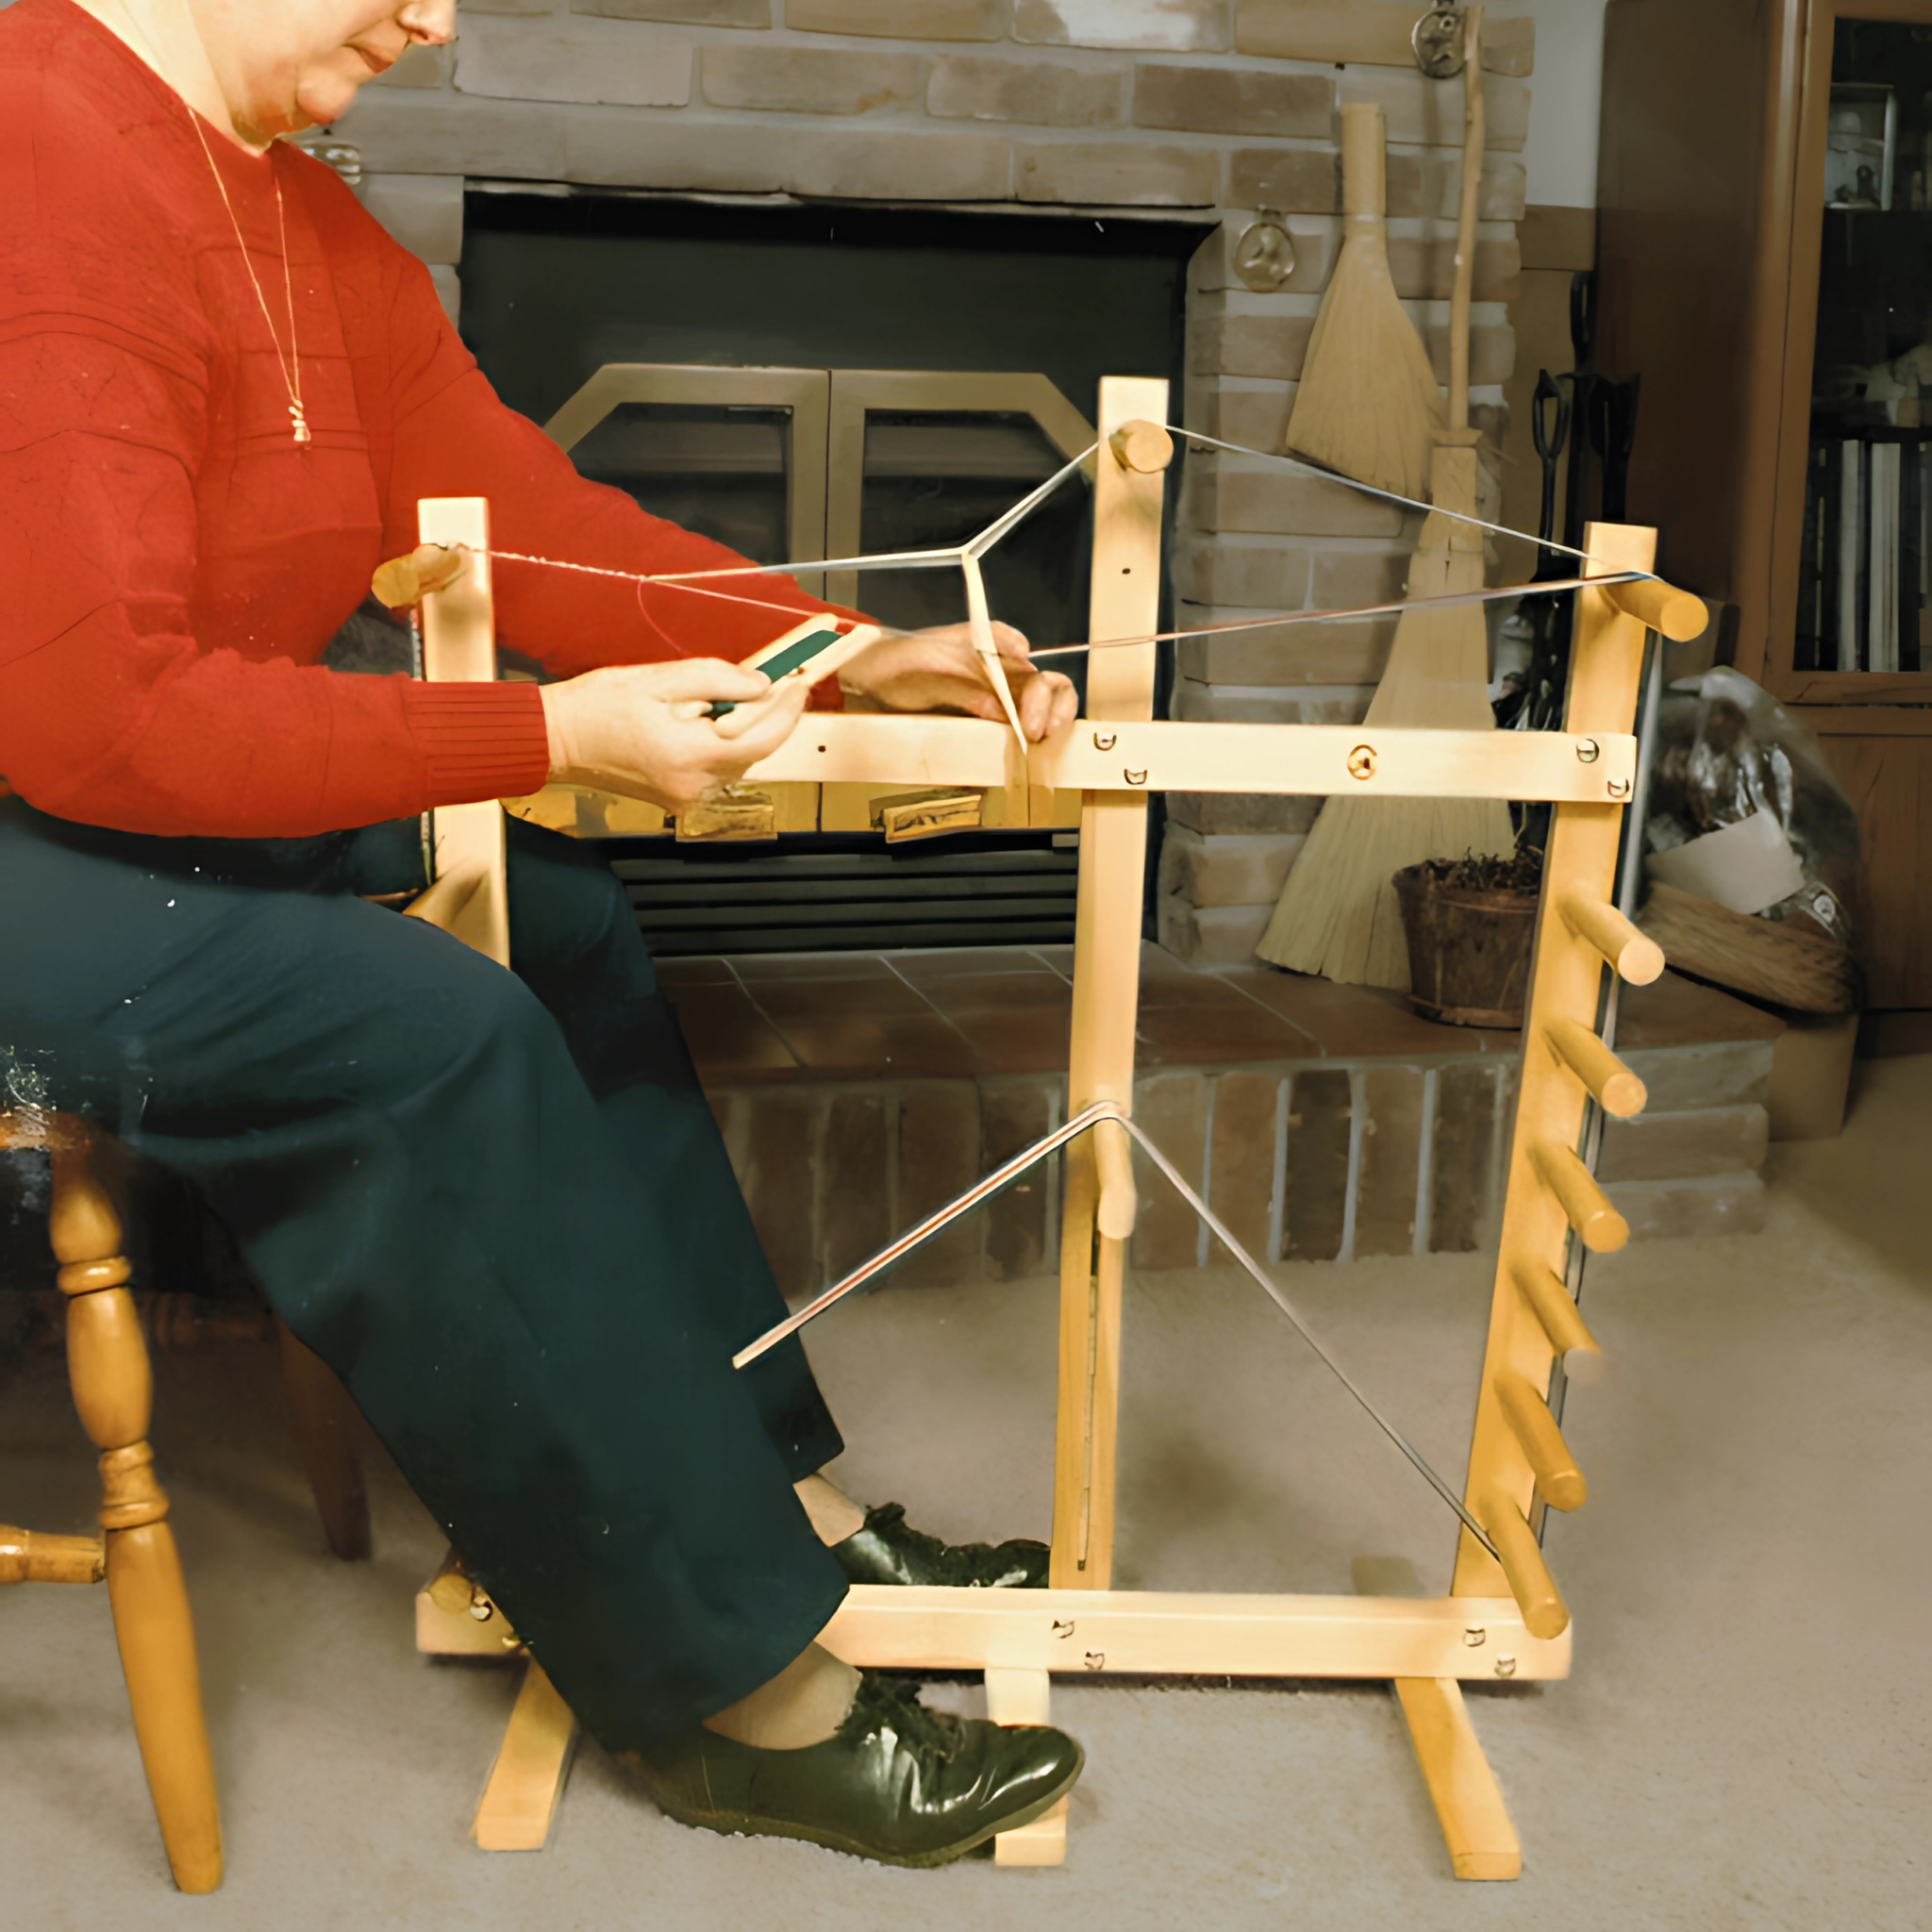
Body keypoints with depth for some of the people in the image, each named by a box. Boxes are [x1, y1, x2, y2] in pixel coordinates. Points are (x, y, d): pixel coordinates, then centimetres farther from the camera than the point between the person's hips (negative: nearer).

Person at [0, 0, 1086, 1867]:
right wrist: (554, 736, -24)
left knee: (558, 924, 7)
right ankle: (747, 1691, -9)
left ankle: (783, 1505, 13)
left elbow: (529, 516, 5)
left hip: (151, 790, 10)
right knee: (426, 1042, -23)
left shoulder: (303, 210, 7)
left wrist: (860, 656, -4)